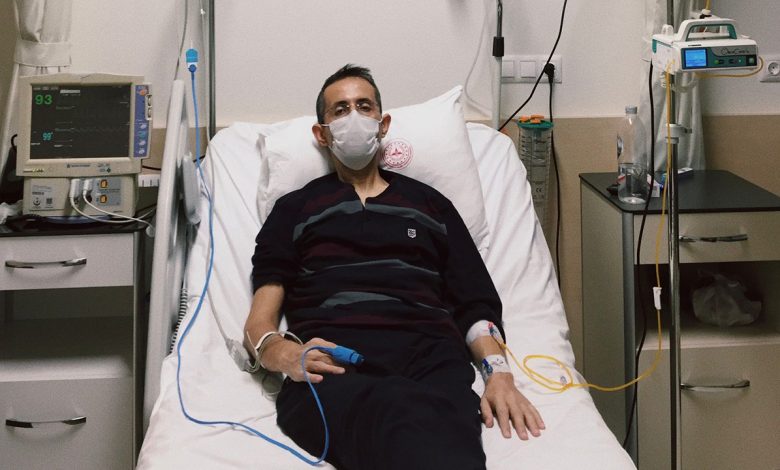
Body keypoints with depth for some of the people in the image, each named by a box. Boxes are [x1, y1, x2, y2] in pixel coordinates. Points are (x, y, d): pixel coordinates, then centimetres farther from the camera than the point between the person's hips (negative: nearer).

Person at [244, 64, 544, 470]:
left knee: (438, 435, -42)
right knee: (394, 419, -43)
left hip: (430, 358, 1)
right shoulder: (295, 210, 26)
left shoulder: (431, 205, 30)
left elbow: (476, 307, 22)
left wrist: (498, 372, 0)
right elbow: (259, 320, 15)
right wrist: (282, 353, -11)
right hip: (333, 369, -1)